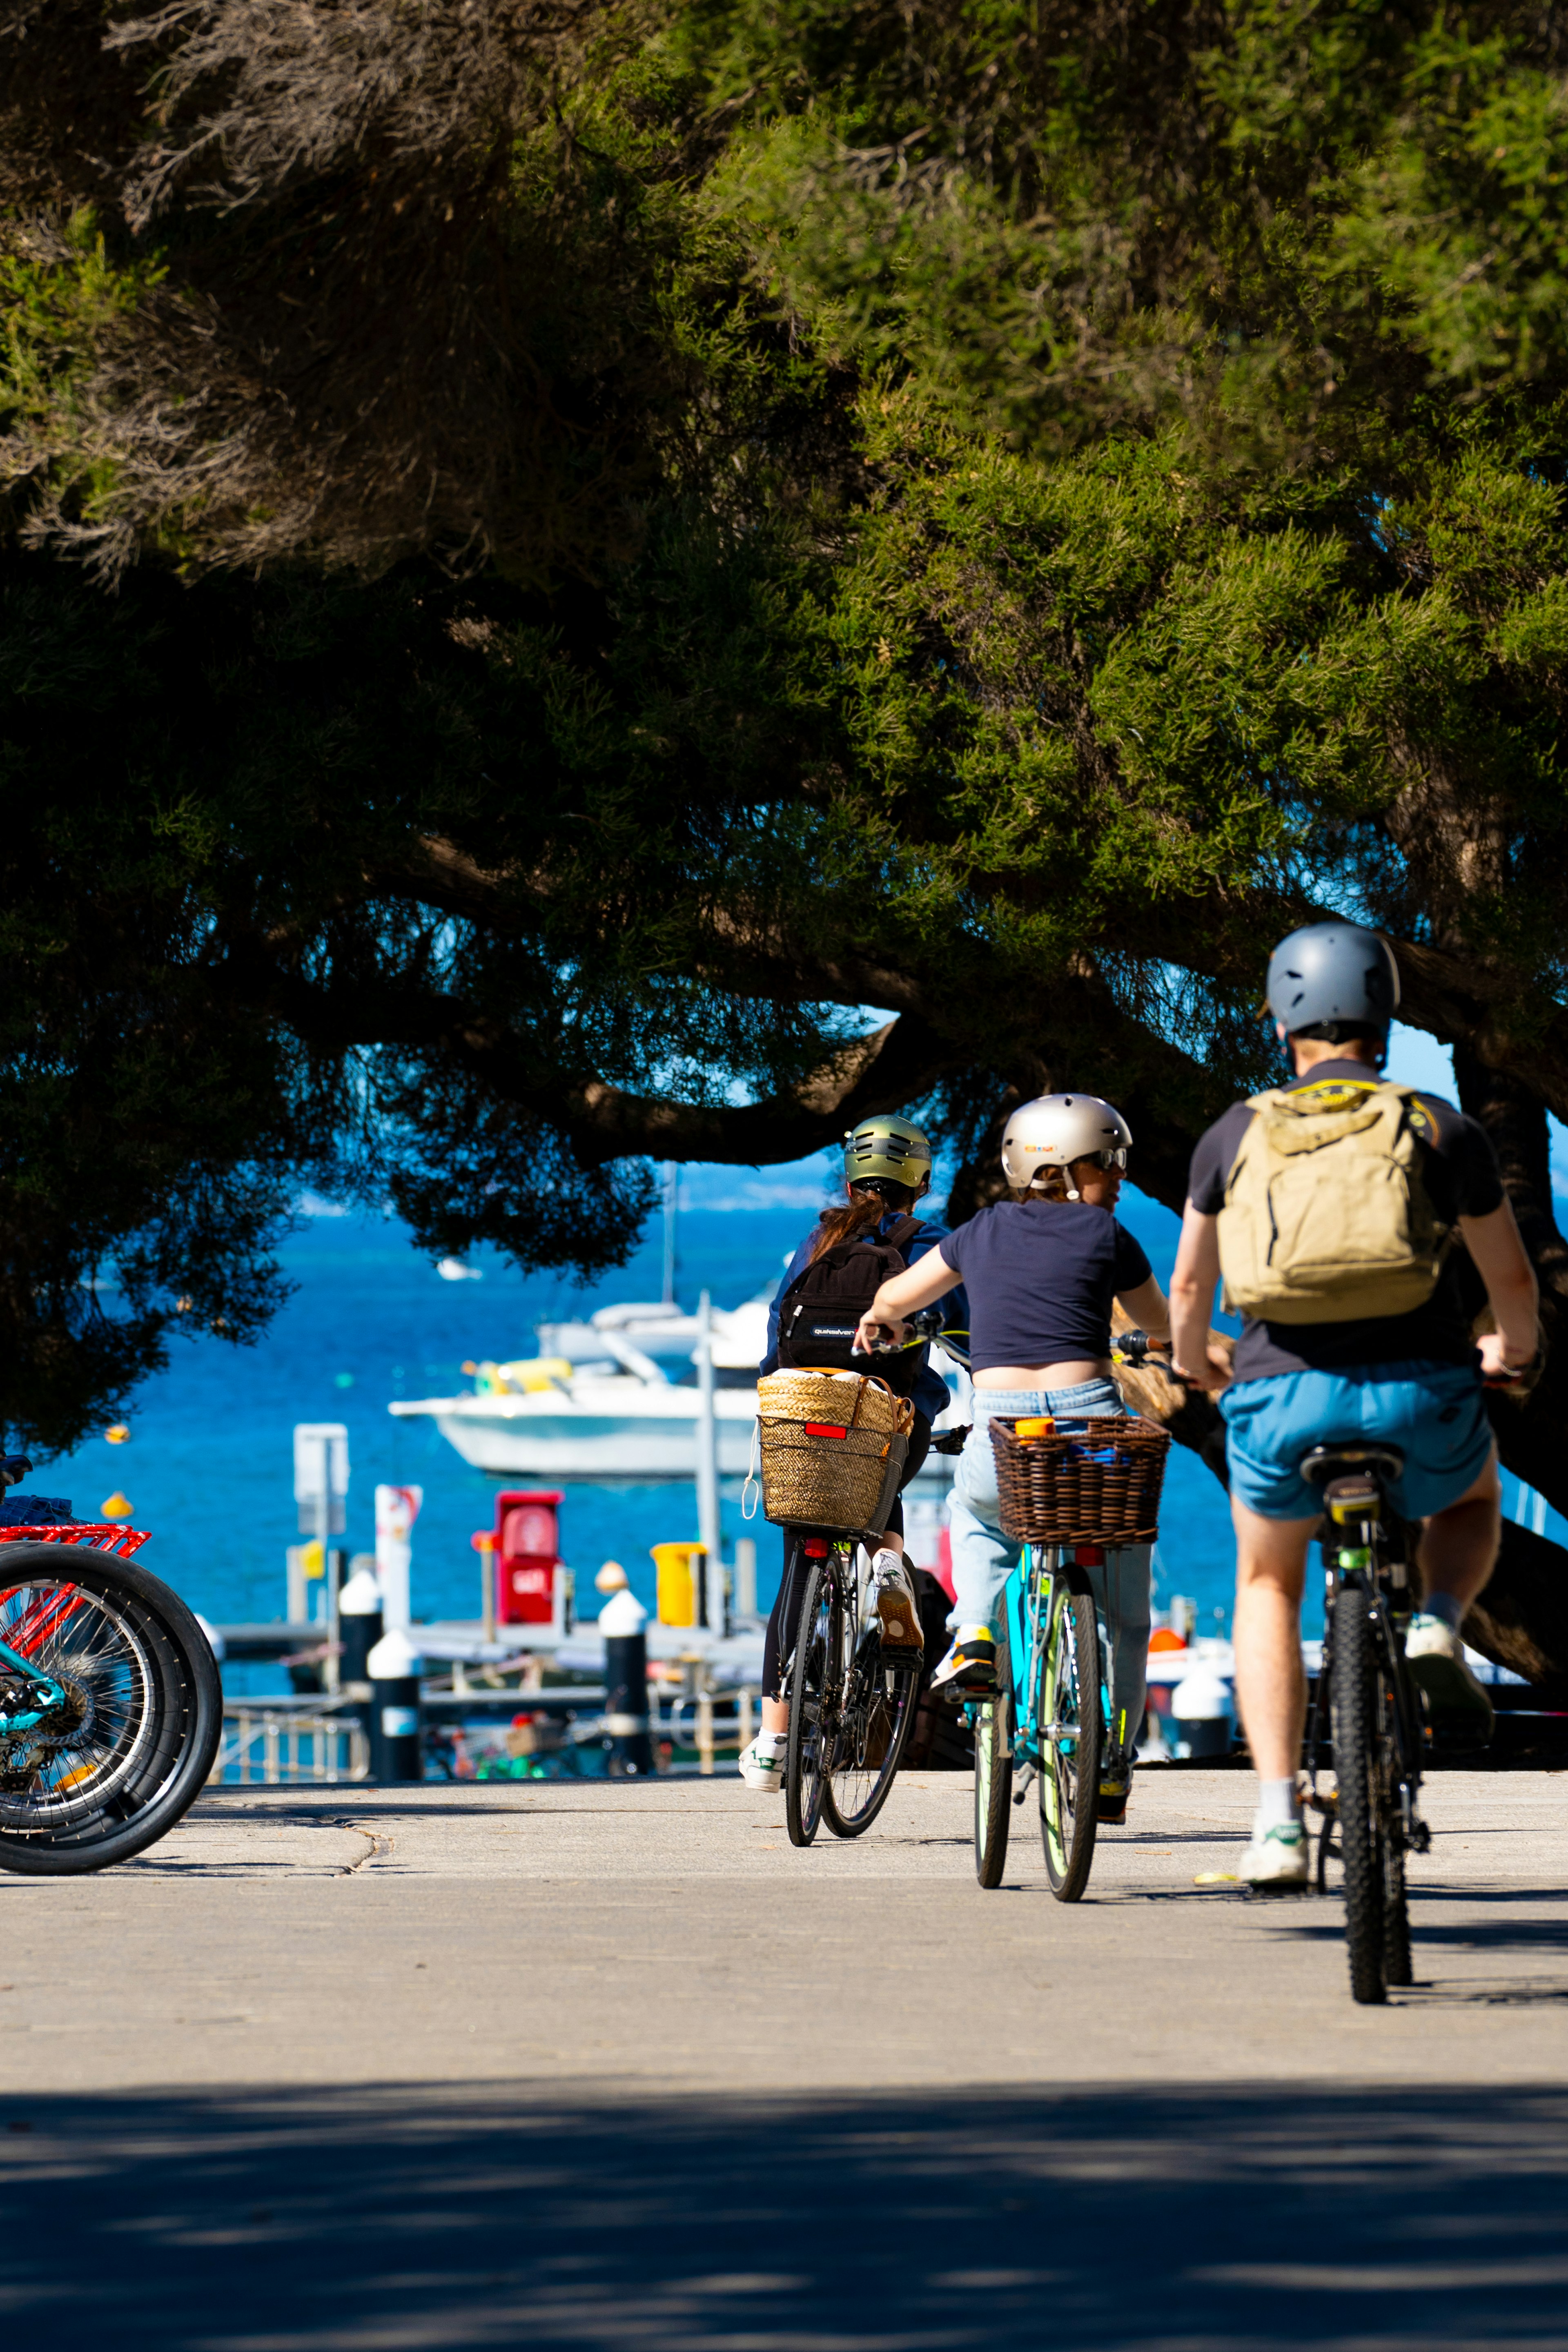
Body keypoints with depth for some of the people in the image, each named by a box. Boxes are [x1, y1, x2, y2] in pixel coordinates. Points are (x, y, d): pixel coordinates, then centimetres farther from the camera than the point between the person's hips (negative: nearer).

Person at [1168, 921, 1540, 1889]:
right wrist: (1512, 1349, 41)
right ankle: (1437, 1627, 4)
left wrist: (1195, 1364, 43)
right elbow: (1513, 1278, 18)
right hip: (1422, 1399, 0)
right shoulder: (1442, 1129, 9)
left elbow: (1189, 1285, 21)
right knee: (1473, 1497, 36)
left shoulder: (1239, 1135, 11)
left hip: (1282, 1401, 0)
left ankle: (1279, 1819, 13)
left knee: (1268, 1581, 28)